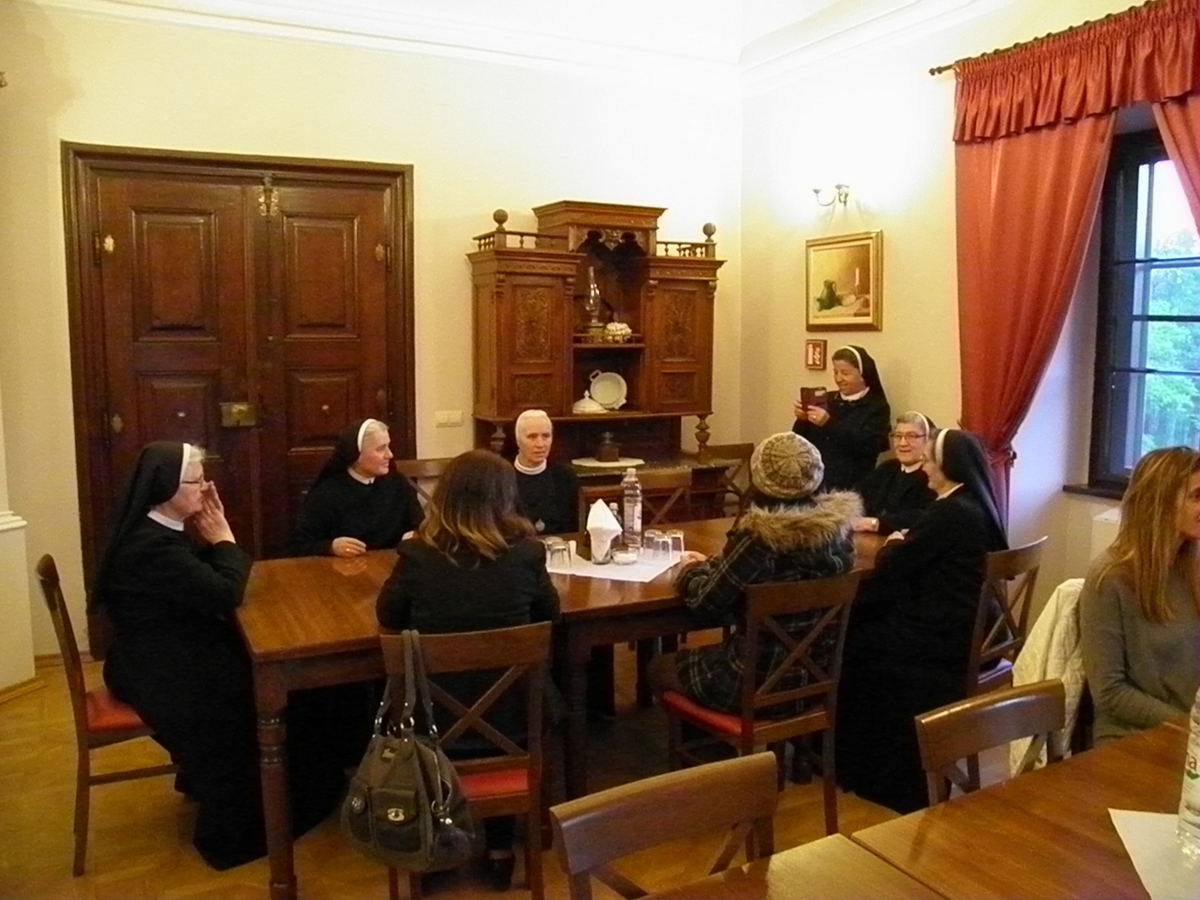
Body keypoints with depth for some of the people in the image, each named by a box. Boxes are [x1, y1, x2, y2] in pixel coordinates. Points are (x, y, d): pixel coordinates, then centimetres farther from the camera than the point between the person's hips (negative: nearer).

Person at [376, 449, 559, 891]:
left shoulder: (417, 554, -14)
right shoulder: (525, 552, -13)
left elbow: (388, 617, 3)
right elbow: (550, 614, 5)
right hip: (508, 720, 0)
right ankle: (500, 846, 34)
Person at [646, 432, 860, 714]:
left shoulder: (758, 537, -26)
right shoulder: (836, 526, -6)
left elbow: (706, 602, -16)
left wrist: (693, 572, 6)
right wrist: (711, 566, 14)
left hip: (761, 685, -7)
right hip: (817, 678, 7)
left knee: (659, 667, 20)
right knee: (706, 653, 32)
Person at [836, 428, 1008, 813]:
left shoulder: (948, 513, -20)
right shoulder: (979, 508, 8)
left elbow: (889, 569, -15)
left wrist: (894, 544, 3)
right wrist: (905, 545, 5)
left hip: (942, 638, -9)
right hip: (967, 629, 9)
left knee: (853, 640, 6)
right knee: (864, 620, 13)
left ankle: (860, 764, 24)